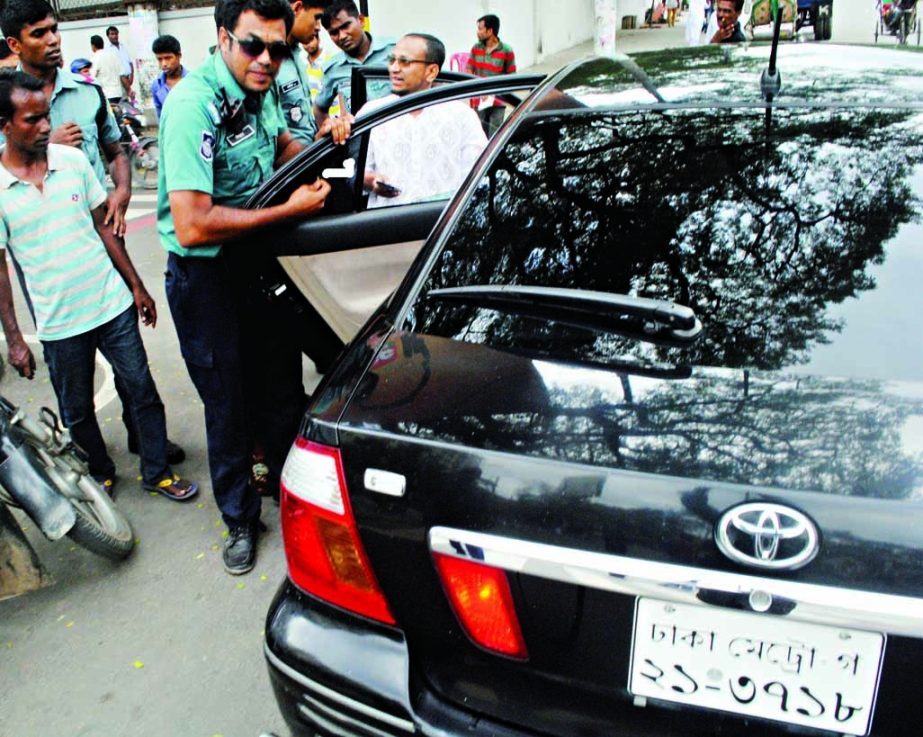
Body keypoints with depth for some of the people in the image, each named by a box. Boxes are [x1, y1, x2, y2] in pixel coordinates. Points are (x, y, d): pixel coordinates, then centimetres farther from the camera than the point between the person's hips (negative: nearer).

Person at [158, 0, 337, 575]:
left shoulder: (261, 89, -2)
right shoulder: (193, 105, -26)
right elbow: (193, 227, -34)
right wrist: (290, 210, -26)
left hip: (260, 256, 7)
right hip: (205, 274, -7)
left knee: (282, 384, 19)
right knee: (229, 404, 8)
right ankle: (240, 518, 31)